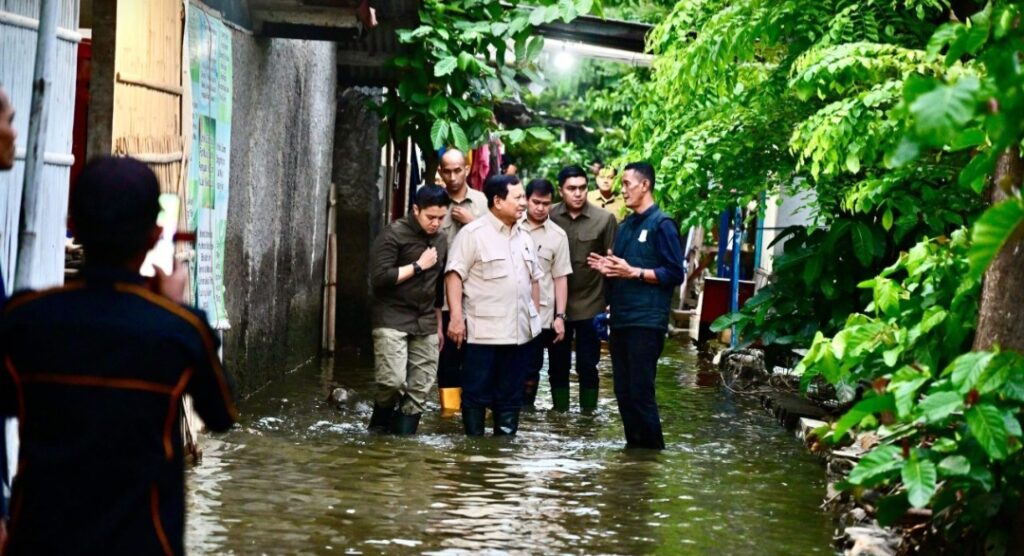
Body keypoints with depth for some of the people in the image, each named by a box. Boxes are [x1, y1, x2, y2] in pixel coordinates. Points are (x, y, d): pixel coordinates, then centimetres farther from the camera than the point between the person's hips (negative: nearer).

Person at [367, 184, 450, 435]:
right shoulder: (394, 234, -9)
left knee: (420, 388, 1)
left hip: (425, 324, 6)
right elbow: (379, 278, -18)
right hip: (392, 320, -6)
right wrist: (418, 266, -13)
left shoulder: (441, 240, 12)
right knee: (393, 380, -17)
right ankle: (379, 426, 8)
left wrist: (439, 325, 22)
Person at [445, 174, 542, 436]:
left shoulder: (523, 237, 14)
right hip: (484, 332, -6)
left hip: (519, 331, 6)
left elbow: (534, 278, 22)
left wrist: (535, 315, 17)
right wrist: (456, 317, -19)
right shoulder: (473, 234, -7)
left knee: (511, 395, 11)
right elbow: (455, 274, -12)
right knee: (477, 394, 0)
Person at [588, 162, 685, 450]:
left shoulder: (662, 225, -7)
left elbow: (675, 274, -11)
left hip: (646, 321, -8)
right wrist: (607, 267, 5)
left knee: (641, 392, -7)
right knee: (623, 391, 9)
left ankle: (652, 450, 1)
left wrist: (633, 272, -17)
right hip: (620, 319, 8)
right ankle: (634, 446, 17)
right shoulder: (625, 225, 17)